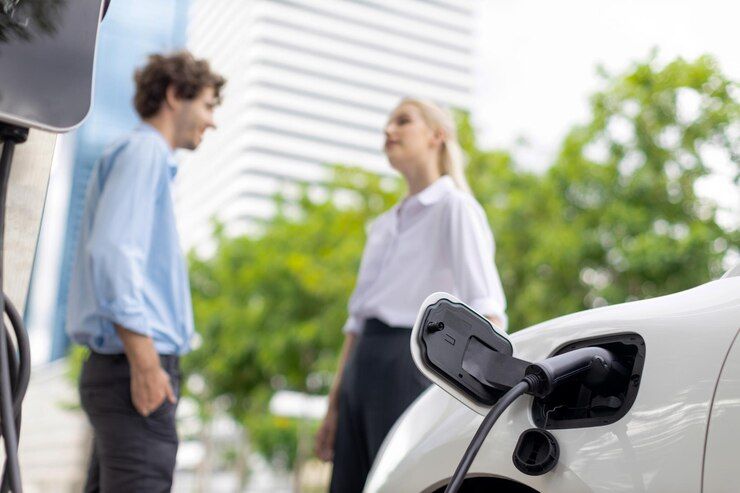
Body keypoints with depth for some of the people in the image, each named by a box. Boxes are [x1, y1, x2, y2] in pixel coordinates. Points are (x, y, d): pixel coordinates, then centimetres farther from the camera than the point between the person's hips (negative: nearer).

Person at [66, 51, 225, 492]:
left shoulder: (144, 155, 22)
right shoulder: (143, 151, -7)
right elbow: (110, 252, -19)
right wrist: (145, 362, -20)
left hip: (123, 369, 10)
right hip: (136, 369, -10)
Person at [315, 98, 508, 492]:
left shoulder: (454, 207, 0)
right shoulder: (383, 225, 23)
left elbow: (485, 306, -14)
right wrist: (334, 406, 19)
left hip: (414, 360, -7)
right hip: (362, 368, 8)